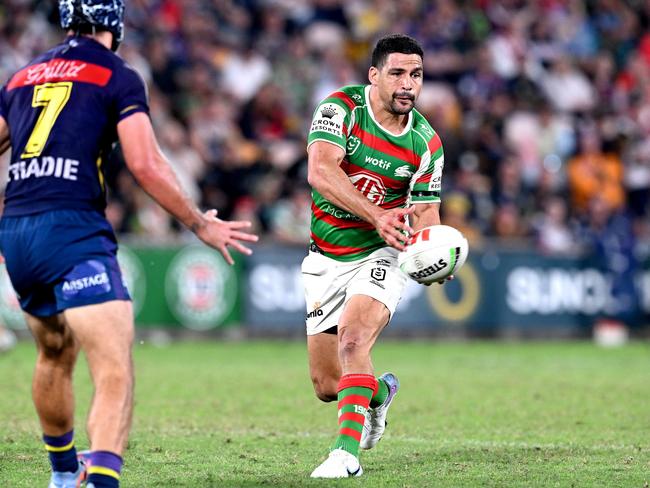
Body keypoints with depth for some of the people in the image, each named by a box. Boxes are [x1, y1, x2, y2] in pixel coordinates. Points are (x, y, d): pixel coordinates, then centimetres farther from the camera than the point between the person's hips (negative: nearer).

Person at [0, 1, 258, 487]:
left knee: (55, 357, 28)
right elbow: (146, 165, -6)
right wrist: (202, 225, 5)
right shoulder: (118, 76, 2)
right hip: (72, 230, -7)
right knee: (116, 373, -14)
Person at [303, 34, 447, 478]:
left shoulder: (426, 143, -8)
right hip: (326, 258, 1)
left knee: (353, 339, -29)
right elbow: (320, 171, -30)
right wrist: (377, 216, -43)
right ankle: (379, 391, 39)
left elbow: (426, 216, -2)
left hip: (381, 255, -1)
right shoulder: (341, 108, -15)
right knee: (327, 385, 4)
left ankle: (348, 450, -27)